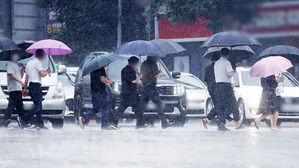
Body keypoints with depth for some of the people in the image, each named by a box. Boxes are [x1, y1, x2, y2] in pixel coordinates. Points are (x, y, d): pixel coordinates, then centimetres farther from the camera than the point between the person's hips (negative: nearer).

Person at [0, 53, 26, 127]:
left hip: (18, 89, 9)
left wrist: (23, 69, 12)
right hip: (13, 88, -9)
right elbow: (11, 75, -17)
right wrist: (21, 82, -21)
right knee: (12, 105, -13)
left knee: (20, 106, 10)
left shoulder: (16, 65, 24)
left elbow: (21, 76, 25)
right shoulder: (10, 64, -4)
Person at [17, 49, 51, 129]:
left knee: (39, 106, 11)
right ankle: (22, 119, -19)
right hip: (36, 86, -10)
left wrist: (25, 88, 23)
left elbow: (26, 77, 21)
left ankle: (40, 124, 8)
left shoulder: (29, 63, 19)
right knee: (37, 107, -11)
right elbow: (42, 74, -17)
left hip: (31, 86, 10)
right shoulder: (38, 62, -9)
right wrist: (47, 72, 4)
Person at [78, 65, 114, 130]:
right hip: (100, 91, -8)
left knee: (96, 109, 13)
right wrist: (109, 82, -2)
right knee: (105, 109, 1)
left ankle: (83, 118, -4)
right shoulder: (101, 68, -12)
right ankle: (105, 125, 3)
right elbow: (102, 79, -20)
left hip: (93, 91, 8)